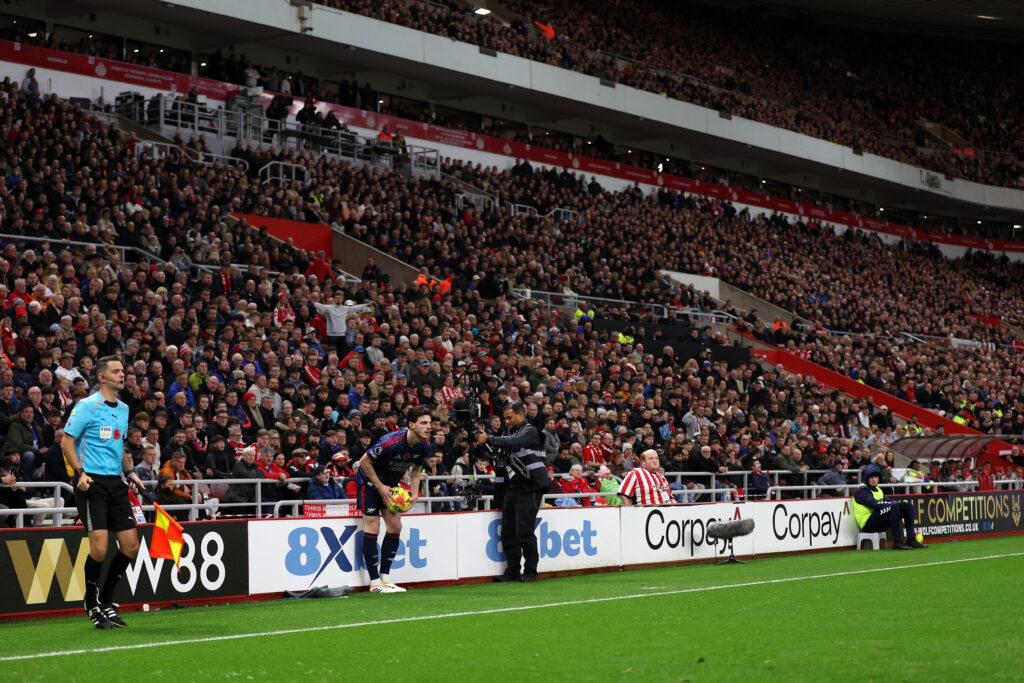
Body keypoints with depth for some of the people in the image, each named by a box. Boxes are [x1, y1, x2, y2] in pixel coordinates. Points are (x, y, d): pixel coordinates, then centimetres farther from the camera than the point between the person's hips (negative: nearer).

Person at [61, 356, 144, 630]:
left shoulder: (123, 409, 16)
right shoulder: (87, 406, -7)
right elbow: (67, 441, -7)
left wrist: (129, 471, 14)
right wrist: (80, 472, -18)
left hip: (116, 483, 7)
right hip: (92, 483, -7)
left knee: (131, 546, 3)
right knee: (99, 548, -13)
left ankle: (106, 601, 20)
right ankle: (92, 605, 9)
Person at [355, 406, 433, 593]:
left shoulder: (424, 446, -11)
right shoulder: (391, 442, -33)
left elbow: (416, 470, 8)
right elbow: (364, 462, -23)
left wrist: (414, 494, -6)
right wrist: (380, 487, -20)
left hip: (390, 485, 7)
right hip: (369, 482, -7)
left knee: (395, 527, 1)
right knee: (372, 527, -10)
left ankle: (385, 577, 8)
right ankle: (374, 582, -6)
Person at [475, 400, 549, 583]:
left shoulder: (530, 431, -5)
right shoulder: (512, 432, 21)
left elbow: (515, 443, -25)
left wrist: (489, 439, -29)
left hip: (529, 487, -8)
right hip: (513, 487, 8)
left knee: (524, 531, -10)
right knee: (508, 532, 4)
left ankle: (530, 572, -2)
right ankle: (512, 571, 10)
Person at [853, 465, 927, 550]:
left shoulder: (877, 489, 22)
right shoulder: (862, 490, -8)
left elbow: (887, 500, 12)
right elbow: (874, 504, -22)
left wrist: (901, 502, -8)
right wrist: (896, 503, -24)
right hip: (867, 523, -9)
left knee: (908, 506, 3)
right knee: (893, 506, -31)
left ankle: (911, 540, -6)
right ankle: (897, 543, -34)